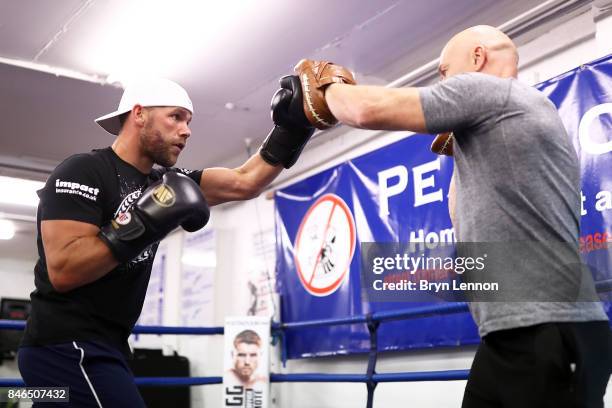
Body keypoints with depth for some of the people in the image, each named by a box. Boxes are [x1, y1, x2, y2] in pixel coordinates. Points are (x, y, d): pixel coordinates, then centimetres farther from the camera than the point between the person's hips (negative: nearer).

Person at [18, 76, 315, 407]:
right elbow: (63, 271, -23)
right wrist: (143, 224, -25)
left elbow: (245, 182, 7)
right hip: (67, 350, -9)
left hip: (105, 349, 9)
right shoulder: (82, 172, -13)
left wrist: (292, 127, -3)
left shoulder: (162, 182, 10)